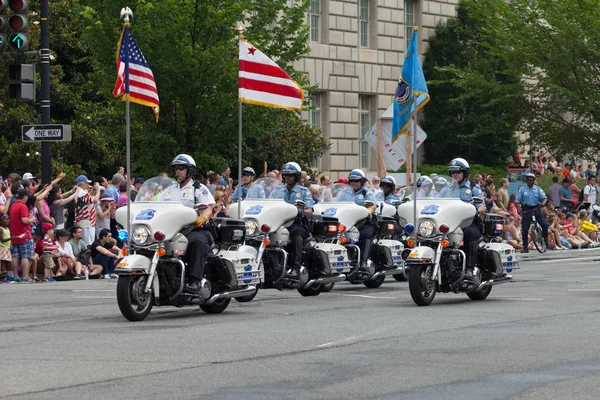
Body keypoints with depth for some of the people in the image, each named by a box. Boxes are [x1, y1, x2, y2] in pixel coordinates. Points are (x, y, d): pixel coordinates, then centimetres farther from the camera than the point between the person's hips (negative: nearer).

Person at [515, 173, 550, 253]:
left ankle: (546, 241, 8)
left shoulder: (538, 189, 10)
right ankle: (525, 247, 7)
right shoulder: (522, 189, 7)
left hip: (536, 209, 1)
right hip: (526, 210, -1)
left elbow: (544, 198, 2)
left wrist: (543, 203, -20)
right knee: (525, 230, -5)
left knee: (545, 225, -15)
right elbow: (517, 200, 3)